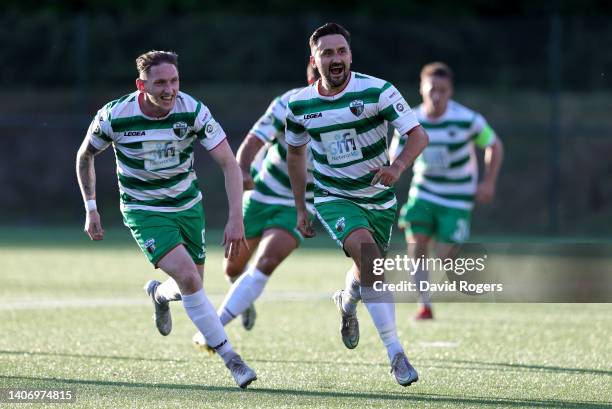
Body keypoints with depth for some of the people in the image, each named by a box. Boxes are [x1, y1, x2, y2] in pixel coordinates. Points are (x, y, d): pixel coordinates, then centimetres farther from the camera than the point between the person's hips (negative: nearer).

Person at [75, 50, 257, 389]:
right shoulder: (114, 116, -20)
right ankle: (230, 359, -15)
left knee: (190, 285, 9)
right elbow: (85, 156, 1)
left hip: (187, 205, 3)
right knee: (188, 277, -22)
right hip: (144, 211, -3)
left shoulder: (193, 112, -18)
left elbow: (228, 163, -17)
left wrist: (235, 218, -26)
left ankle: (159, 294, 47)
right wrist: (90, 209, 0)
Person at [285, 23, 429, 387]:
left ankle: (347, 305, 54)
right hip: (333, 198, -1)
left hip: (379, 198, 1)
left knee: (368, 271, 12)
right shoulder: (300, 105, -5)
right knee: (365, 248, -27)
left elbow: (418, 134, -17)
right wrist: (301, 209, 11)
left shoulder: (377, 91, -15)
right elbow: (295, 153, 12)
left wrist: (398, 166, -37)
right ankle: (395, 353, -27)